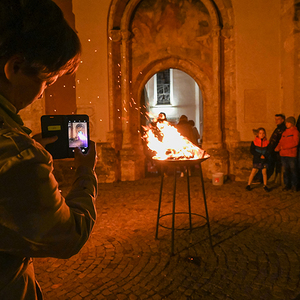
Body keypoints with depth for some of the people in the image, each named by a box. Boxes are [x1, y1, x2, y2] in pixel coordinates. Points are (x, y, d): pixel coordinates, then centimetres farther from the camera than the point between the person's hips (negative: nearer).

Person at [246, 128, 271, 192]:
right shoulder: (254, 142, -5)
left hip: (264, 160, 2)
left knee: (264, 172, 4)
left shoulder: (267, 142, 2)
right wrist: (260, 155, -16)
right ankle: (248, 185, 8)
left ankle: (265, 186, 16)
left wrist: (264, 156, -16)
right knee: (253, 172, 0)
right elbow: (252, 150, -9)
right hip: (256, 160, -2)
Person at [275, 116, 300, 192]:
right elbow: (281, 142, 14)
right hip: (283, 154, 5)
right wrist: (278, 147, -6)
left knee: (293, 170, 1)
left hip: (291, 155, -5)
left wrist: (284, 147, -15)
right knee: (286, 170, 10)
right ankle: (287, 185, 18)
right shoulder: (284, 132, 15)